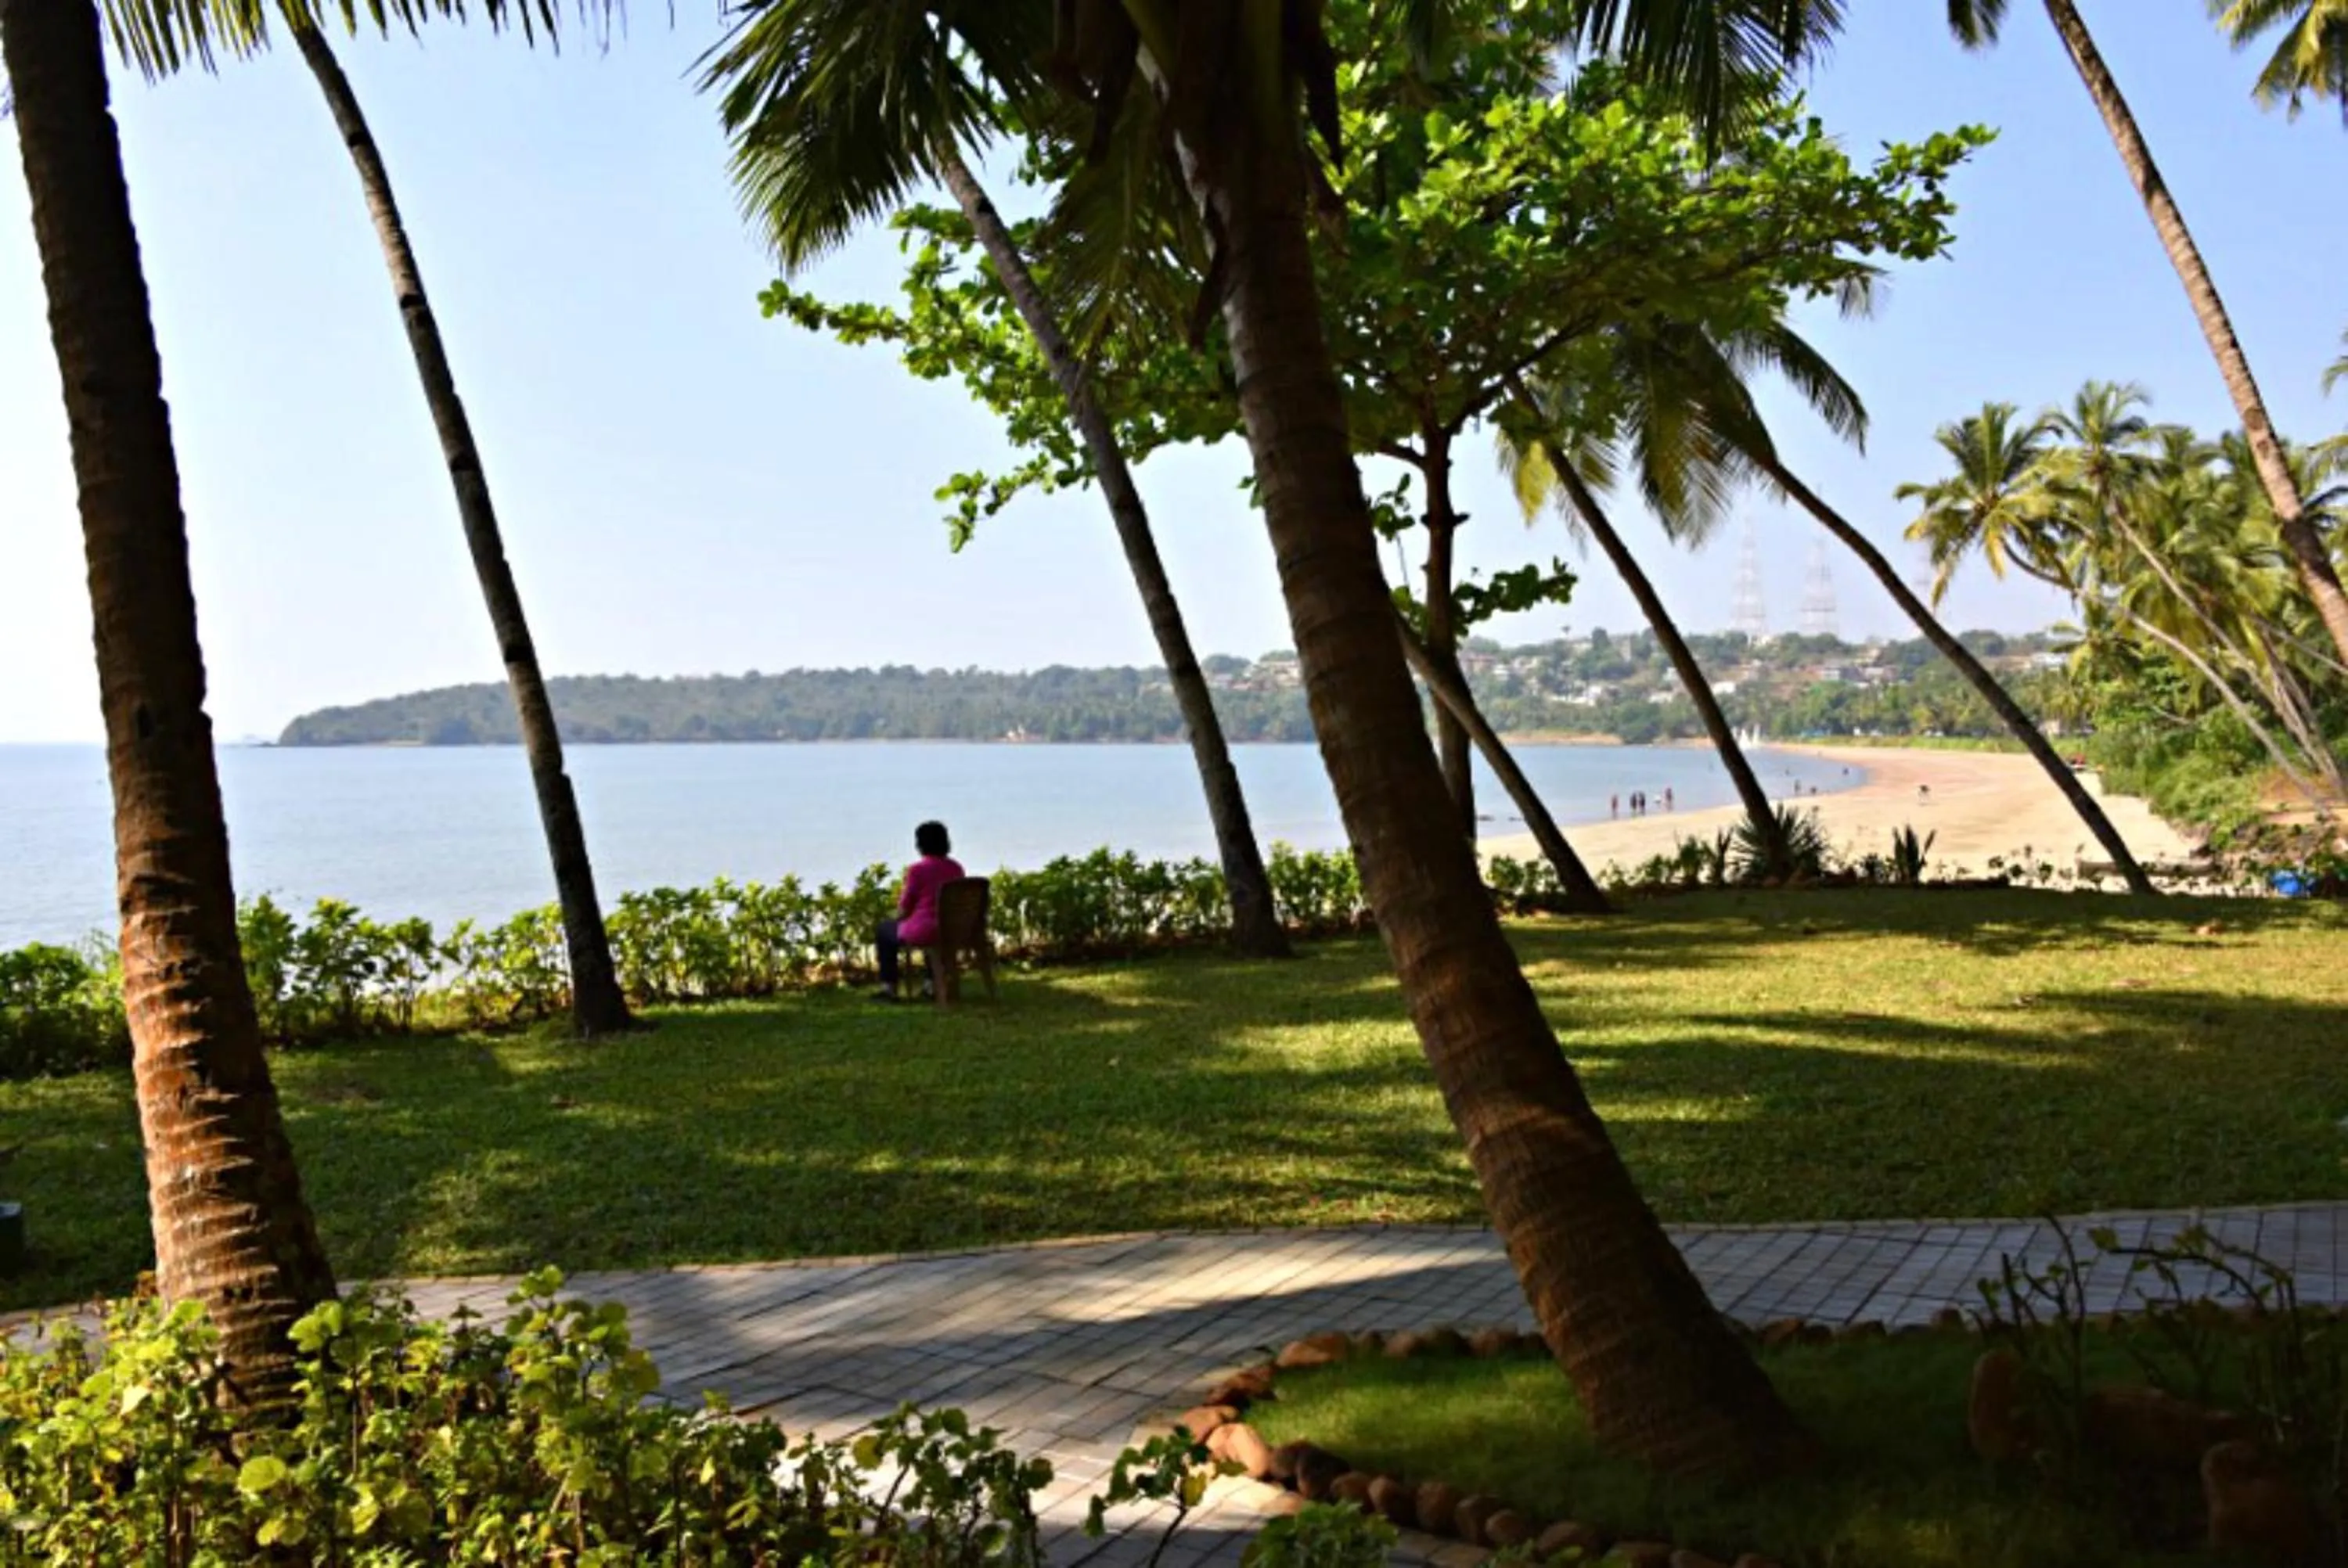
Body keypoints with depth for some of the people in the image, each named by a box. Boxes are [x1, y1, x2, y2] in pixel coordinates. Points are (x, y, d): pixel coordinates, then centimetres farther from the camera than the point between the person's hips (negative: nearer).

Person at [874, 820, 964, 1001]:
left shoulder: (917, 869, -14)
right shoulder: (956, 868, 4)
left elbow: (904, 907, -8)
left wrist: (900, 918, 17)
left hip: (923, 931, -6)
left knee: (884, 930, 24)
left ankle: (889, 987, 23)